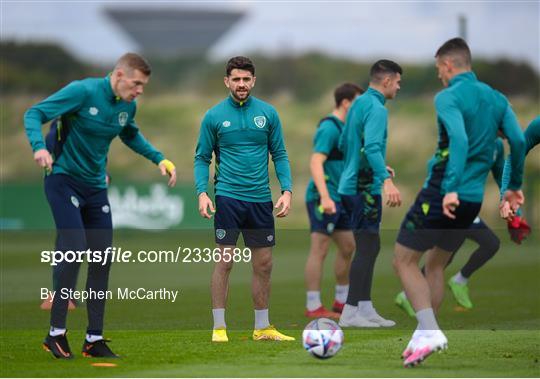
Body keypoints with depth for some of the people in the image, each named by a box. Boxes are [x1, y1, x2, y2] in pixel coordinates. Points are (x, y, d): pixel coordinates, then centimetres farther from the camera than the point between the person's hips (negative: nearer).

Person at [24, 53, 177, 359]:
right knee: (74, 250, -17)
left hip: (96, 187, 7)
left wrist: (160, 159, 15)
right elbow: (34, 114, -16)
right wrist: (39, 146, -34)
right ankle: (56, 332, -6)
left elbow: (131, 135, 27)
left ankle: (95, 339, 10)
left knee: (102, 259, 2)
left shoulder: (128, 106, 4)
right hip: (64, 180, -7)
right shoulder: (83, 92, -17)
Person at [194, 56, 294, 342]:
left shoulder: (267, 113, 5)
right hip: (228, 197, -3)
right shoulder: (214, 116, 0)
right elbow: (202, 158, 4)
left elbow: (279, 155, 10)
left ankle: (262, 328, 17)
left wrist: (287, 190, -2)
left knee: (263, 265, 7)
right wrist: (202, 192, -10)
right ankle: (219, 327, 1)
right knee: (225, 261, -6)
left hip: (261, 199, 3)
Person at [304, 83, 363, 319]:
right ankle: (313, 307, -3)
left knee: (348, 247, 15)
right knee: (319, 250, -7)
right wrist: (325, 197, -33)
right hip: (323, 199, -10)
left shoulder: (342, 128, 16)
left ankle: (342, 301, 25)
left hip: (338, 200, 10)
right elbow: (316, 163, -24)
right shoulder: (328, 128, -14)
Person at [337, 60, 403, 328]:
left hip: (351, 185, 10)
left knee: (370, 247, 14)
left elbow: (344, 144, 24)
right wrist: (387, 181, -38)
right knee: (366, 248, -5)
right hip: (365, 188, -10)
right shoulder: (376, 108, -14)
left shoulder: (359, 103, 15)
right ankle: (350, 313, -4)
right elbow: (371, 147, -28)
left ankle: (365, 309, 17)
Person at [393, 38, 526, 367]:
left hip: (442, 194, -7)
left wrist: (451, 189, -30)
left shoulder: (448, 97, -10)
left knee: (404, 261, 5)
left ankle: (429, 332, -9)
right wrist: (514, 186, 14)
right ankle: (423, 337, 20)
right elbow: (518, 140, 2)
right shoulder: (496, 98, 9)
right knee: (436, 265, 21)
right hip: (473, 199, 7)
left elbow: (459, 140, -25)